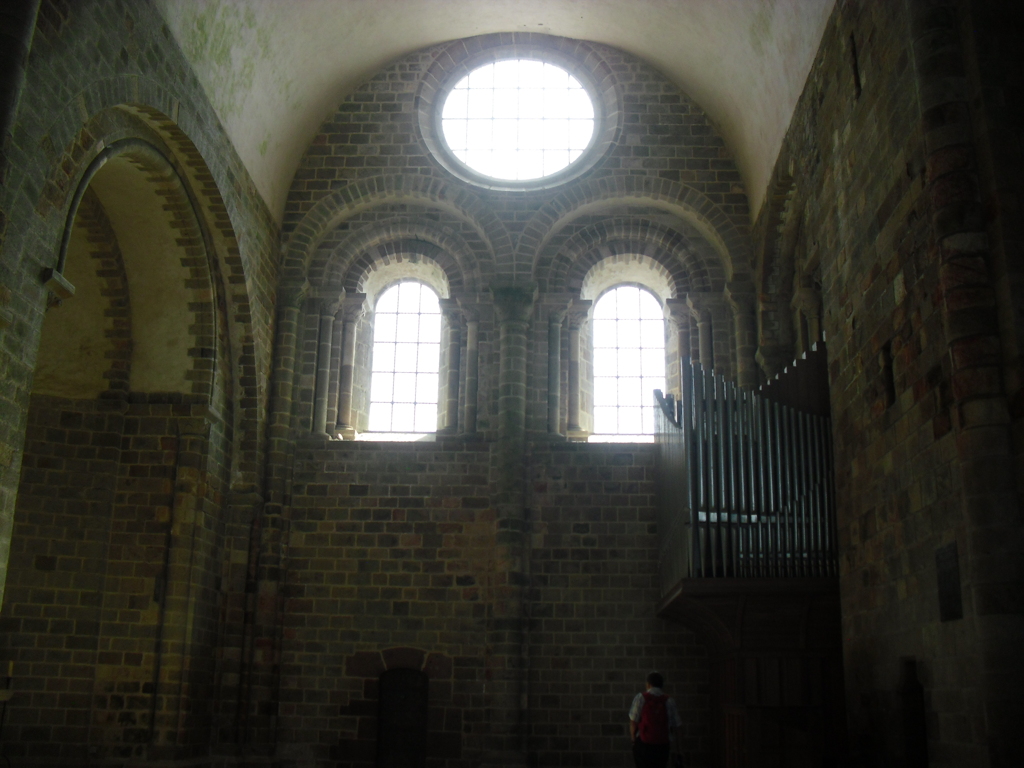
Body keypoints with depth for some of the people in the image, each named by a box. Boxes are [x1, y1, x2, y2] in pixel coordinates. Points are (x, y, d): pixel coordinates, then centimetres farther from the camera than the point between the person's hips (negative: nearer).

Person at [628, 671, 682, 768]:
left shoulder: (640, 698, -4)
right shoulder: (669, 702, 2)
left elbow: (633, 721, -6)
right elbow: (675, 726, 2)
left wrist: (633, 737, 10)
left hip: (643, 744, -2)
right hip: (663, 745, 2)